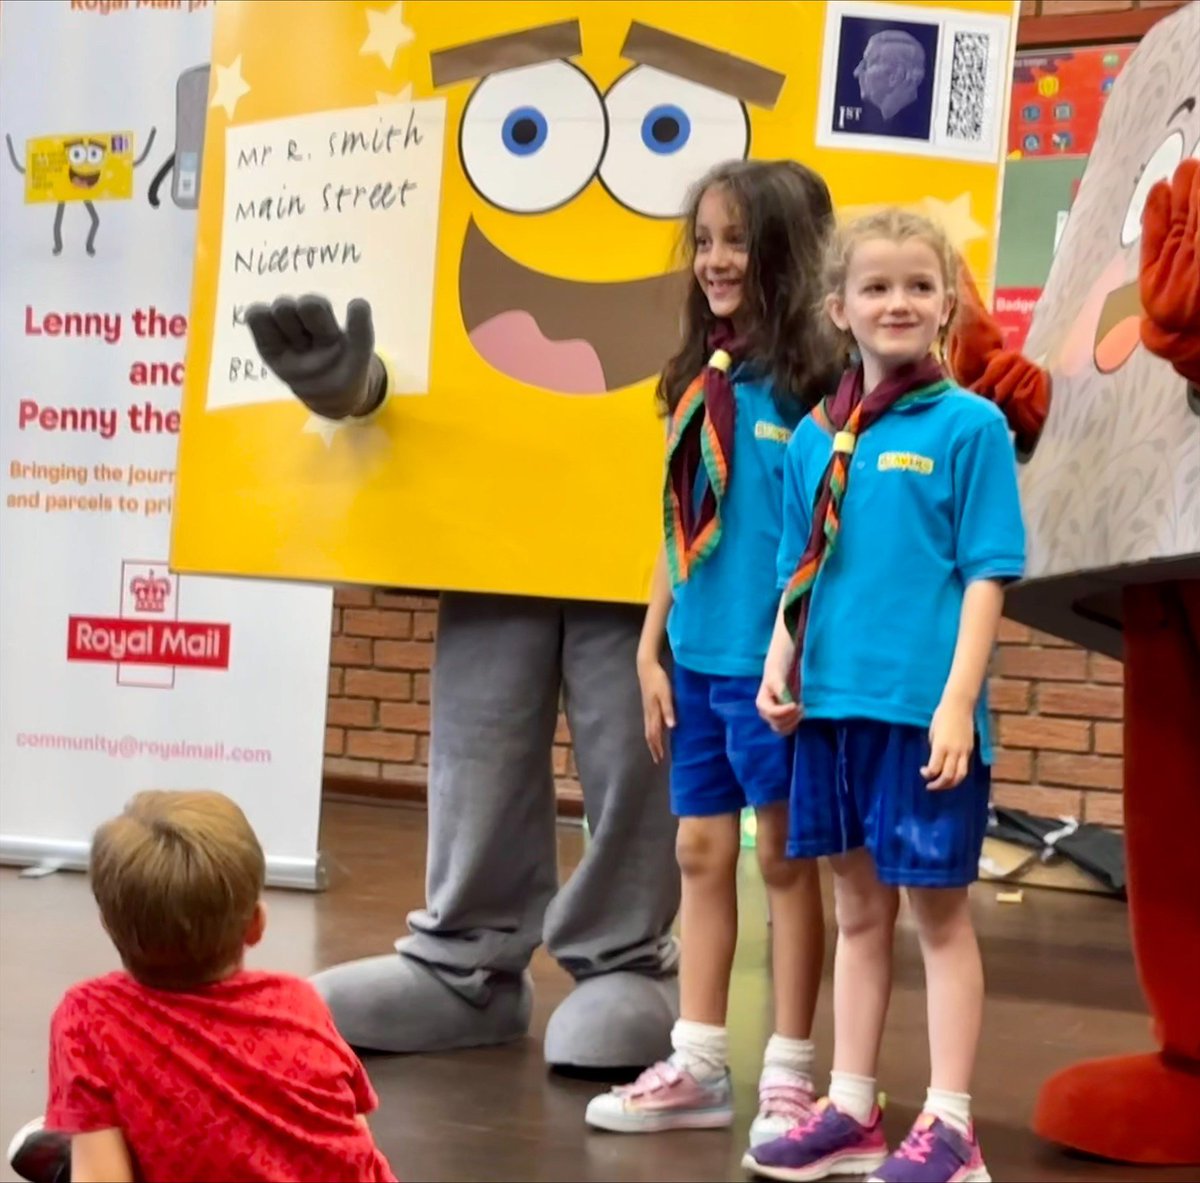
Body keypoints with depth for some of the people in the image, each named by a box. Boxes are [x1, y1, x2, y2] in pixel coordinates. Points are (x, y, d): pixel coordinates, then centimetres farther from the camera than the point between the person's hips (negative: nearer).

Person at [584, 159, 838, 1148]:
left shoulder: (816, 379, -10)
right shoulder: (701, 380, 9)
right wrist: (651, 649, 11)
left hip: (774, 661, -6)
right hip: (697, 658, 6)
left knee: (787, 858, 4)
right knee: (701, 853, 11)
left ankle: (790, 1073, 14)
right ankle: (696, 1066, 20)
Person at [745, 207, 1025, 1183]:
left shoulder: (970, 425, -6)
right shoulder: (815, 436, 9)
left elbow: (987, 575, -9)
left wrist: (957, 703, -16)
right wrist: (781, 666, 1)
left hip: (924, 710, -5)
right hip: (833, 703, 5)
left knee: (938, 909, 4)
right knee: (859, 907, 15)